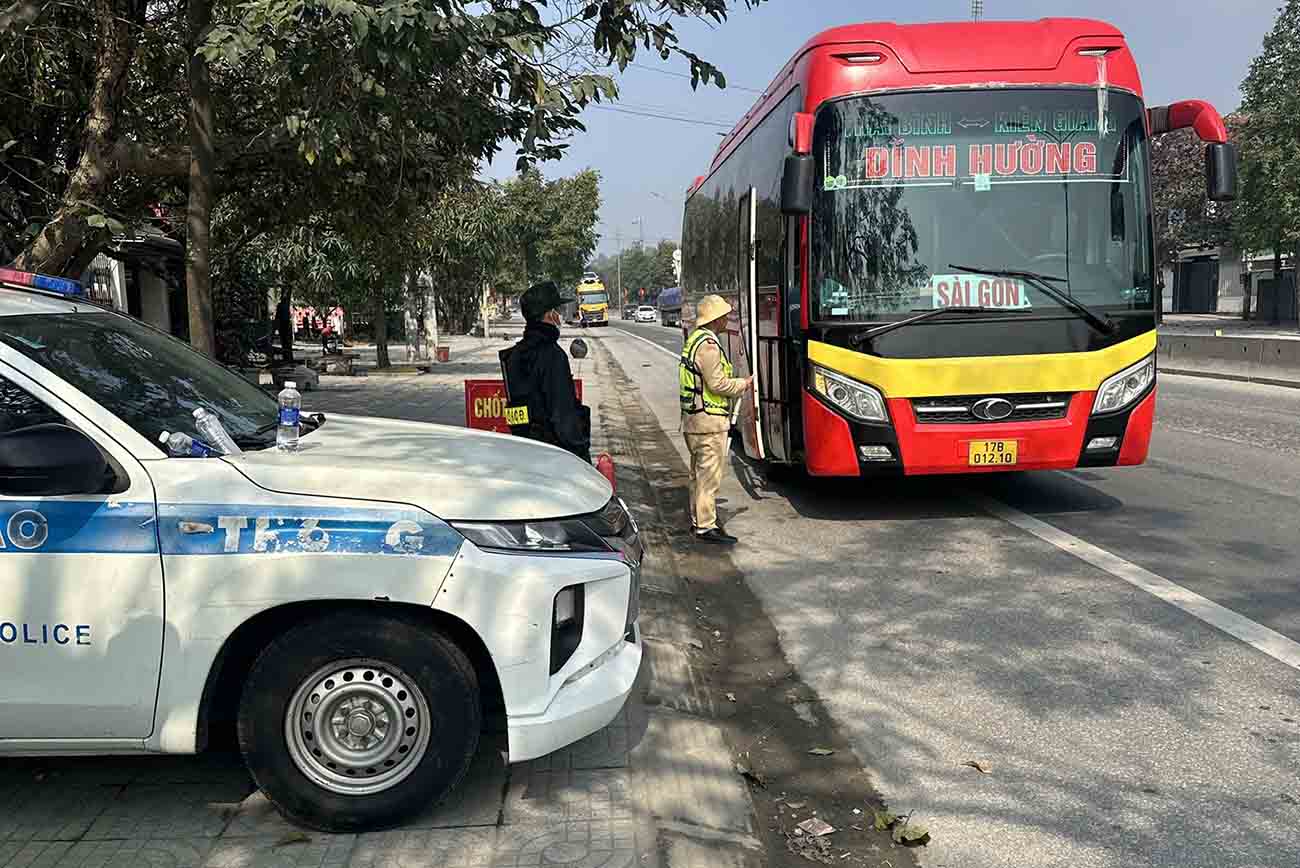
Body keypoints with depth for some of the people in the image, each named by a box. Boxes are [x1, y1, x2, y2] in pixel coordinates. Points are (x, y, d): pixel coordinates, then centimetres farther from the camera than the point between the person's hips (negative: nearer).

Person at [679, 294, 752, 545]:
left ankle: (697, 519, 28)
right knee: (709, 474, -6)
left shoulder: (694, 339, 14)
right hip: (709, 420, -11)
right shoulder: (708, 346, -18)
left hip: (693, 419, 11)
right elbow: (717, 383, -20)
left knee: (699, 472, 18)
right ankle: (706, 527, -2)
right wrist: (745, 383, -5)